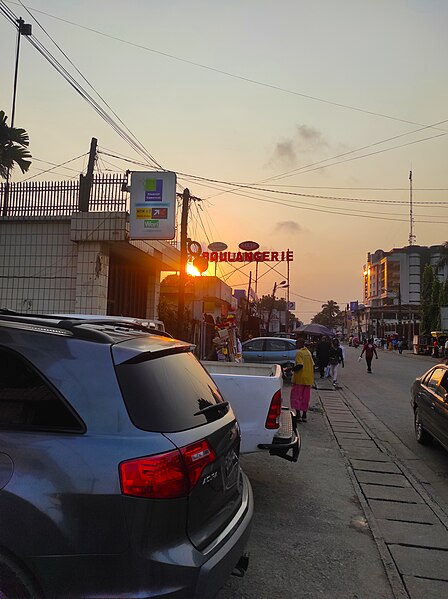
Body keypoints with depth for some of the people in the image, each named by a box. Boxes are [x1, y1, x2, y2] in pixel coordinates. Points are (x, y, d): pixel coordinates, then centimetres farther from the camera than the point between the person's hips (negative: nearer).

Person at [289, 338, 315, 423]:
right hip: (308, 379, 7)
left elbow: (300, 365, -23)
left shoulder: (299, 352, -12)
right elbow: (312, 365, 13)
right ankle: (304, 416, 14)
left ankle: (298, 415, -4)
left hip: (299, 379, -7)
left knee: (296, 397, 0)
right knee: (305, 398, 11)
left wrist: (292, 369, -10)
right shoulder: (308, 352, 12)